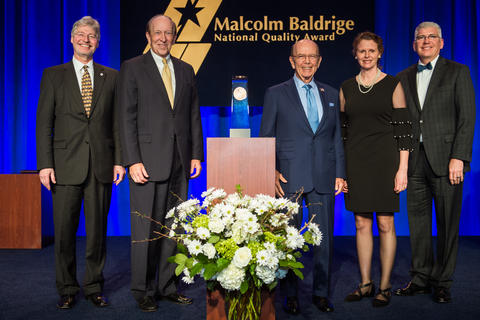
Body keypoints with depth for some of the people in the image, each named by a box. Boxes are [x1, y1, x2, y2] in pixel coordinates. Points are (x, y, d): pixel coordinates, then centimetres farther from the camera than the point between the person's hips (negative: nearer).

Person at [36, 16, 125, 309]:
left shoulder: (111, 76, 11)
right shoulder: (54, 75, 7)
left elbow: (117, 121, 9)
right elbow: (44, 122, 2)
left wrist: (119, 160, 1)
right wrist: (45, 163, -6)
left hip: (101, 164, 1)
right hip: (66, 164, -1)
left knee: (98, 229, 7)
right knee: (64, 230, 4)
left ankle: (94, 287, 21)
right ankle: (67, 289, 20)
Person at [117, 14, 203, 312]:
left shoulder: (186, 70, 14)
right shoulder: (133, 68, 2)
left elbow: (194, 115, 14)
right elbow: (127, 117, -5)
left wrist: (196, 154, 7)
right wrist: (133, 161, -12)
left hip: (179, 163, 4)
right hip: (148, 161, -4)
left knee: (174, 226, 9)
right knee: (146, 228, 0)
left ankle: (168, 285, 21)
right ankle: (144, 290, 14)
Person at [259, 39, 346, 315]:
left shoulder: (331, 94, 13)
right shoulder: (276, 94, 4)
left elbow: (337, 137, 14)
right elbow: (266, 138, 2)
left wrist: (340, 173, 7)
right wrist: (272, 172, -7)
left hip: (323, 178, 3)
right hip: (289, 178, -3)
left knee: (325, 238, 7)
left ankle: (321, 293, 22)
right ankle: (291, 295, 18)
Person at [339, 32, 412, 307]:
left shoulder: (393, 85, 0)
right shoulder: (346, 88, 10)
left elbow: (404, 129, -4)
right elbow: (342, 129, 11)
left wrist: (403, 168, -10)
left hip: (384, 160, -3)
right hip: (355, 162, 4)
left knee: (385, 225, 1)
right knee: (362, 224, 9)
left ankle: (385, 287, 14)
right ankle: (366, 284, 20)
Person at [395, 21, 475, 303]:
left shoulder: (458, 72, 4)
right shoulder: (404, 77, 15)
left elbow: (467, 117, -3)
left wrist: (458, 157, -13)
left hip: (445, 159, -3)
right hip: (414, 160, 4)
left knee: (448, 224, 3)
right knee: (418, 222, 8)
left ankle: (443, 283, 15)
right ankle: (421, 279, 20)